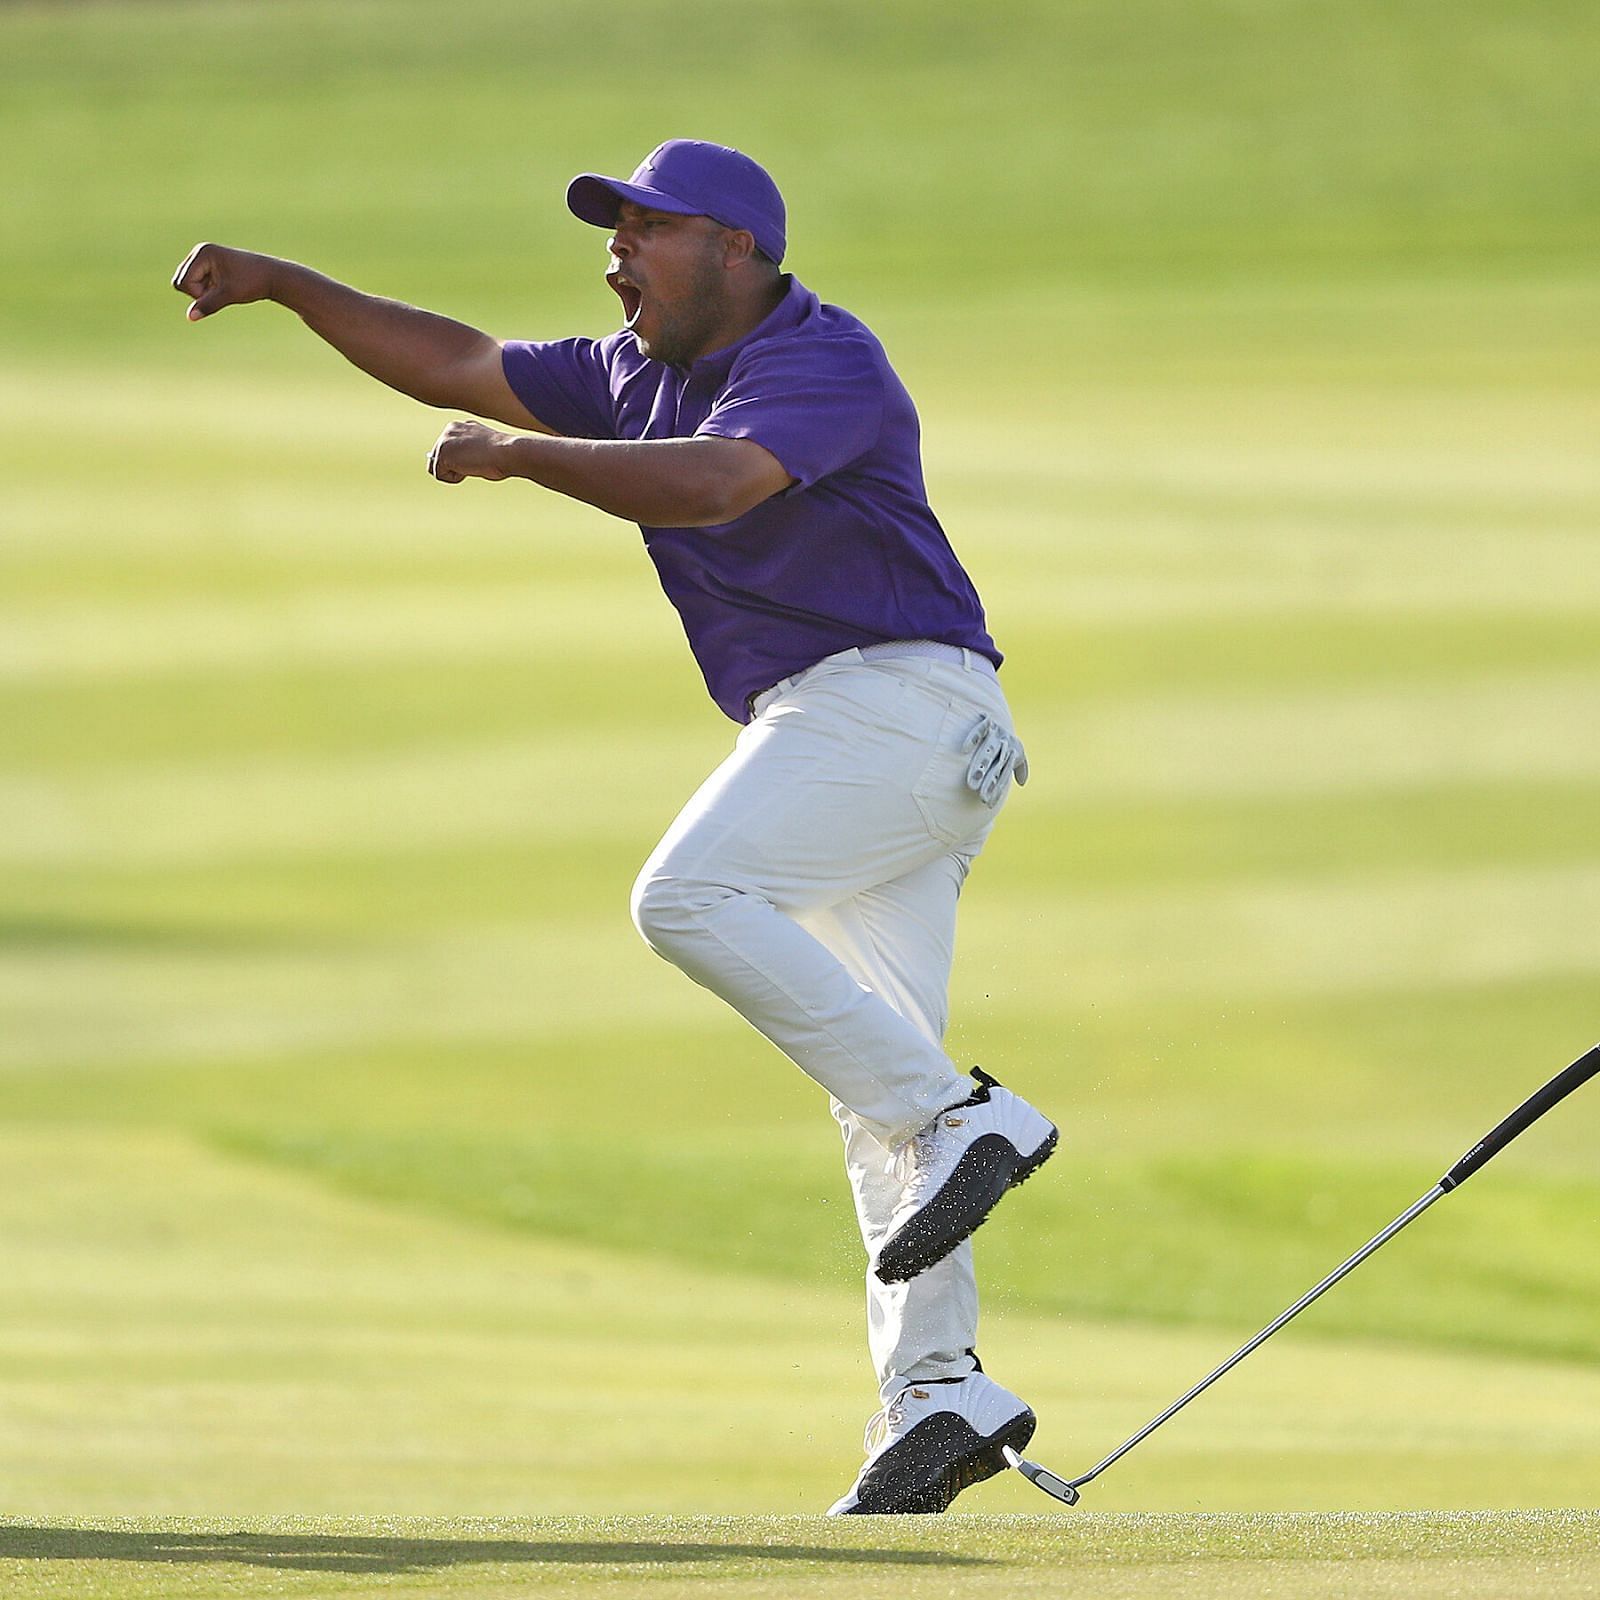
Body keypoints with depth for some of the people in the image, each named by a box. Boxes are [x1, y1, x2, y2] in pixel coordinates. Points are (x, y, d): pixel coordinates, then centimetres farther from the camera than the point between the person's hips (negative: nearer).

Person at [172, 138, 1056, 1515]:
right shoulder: (642, 376, 16)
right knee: (876, 1080, 3)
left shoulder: (826, 364, -12)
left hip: (902, 694, -9)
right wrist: (282, 284, 9)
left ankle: (962, 1118, -23)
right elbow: (460, 365, 18)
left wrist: (515, 454, -23)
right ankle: (937, 1391, -2)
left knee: (692, 898, -24)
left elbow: (709, 483, -29)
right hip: (818, 726, 9)